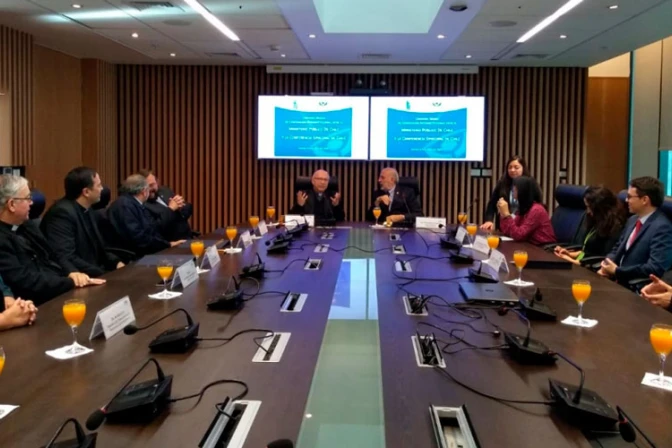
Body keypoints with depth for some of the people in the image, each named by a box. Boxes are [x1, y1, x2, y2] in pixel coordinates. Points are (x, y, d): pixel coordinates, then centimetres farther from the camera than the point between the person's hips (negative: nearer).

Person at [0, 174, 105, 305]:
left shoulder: (27, 225, 12)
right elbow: (25, 282, -21)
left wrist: (73, 272, -5)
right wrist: (72, 282, -17)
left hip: (62, 289, 8)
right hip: (43, 305, -8)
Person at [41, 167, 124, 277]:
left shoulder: (86, 209, 8)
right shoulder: (62, 212, -19)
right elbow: (65, 259, -27)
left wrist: (116, 263, -1)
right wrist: (102, 274, -24)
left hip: (92, 275, 8)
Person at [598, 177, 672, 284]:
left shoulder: (662, 228, -16)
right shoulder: (633, 220, 11)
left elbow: (655, 269, -24)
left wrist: (616, 271, -14)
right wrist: (606, 267, -3)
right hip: (618, 281, 8)